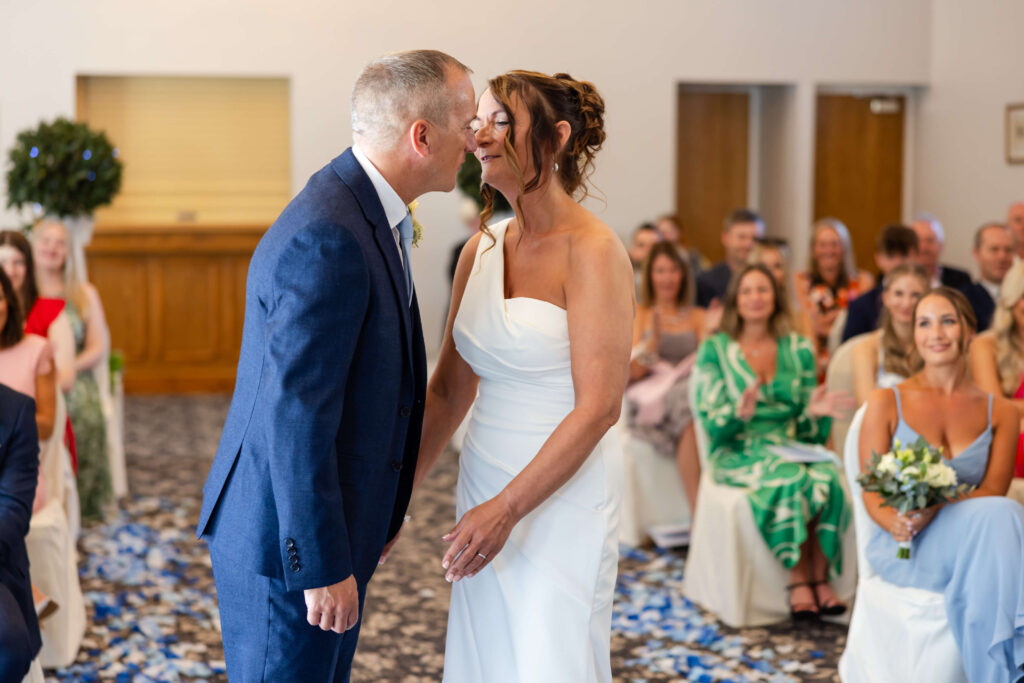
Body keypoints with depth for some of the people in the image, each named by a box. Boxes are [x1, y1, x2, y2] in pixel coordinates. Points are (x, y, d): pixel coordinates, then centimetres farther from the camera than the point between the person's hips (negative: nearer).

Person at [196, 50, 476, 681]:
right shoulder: (326, 239, -25)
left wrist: (380, 511, 20)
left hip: (331, 526, 10)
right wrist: (324, 567, -22)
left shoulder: (369, 212, 8)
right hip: (287, 542, -10)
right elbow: (295, 416, -26)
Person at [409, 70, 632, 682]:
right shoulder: (481, 249, 8)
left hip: (561, 498, -6)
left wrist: (507, 508, -18)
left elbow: (598, 406, -17)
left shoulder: (592, 251, -13)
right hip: (484, 493, 6)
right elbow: (449, 390, 13)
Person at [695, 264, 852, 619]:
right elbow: (712, 422, -4)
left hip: (791, 445, 3)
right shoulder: (715, 349, 5)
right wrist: (739, 413, -25)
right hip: (737, 452, -3)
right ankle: (798, 580, -25)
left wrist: (815, 412, -10)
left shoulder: (799, 350, 14)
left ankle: (820, 577, -24)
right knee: (791, 477, -35)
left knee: (827, 477, -31)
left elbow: (805, 428, 13)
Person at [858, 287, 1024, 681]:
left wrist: (936, 508, -22)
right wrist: (895, 521, -23)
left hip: (976, 540, 2)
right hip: (904, 547, -2)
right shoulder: (886, 403, 7)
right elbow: (870, 492, 2)